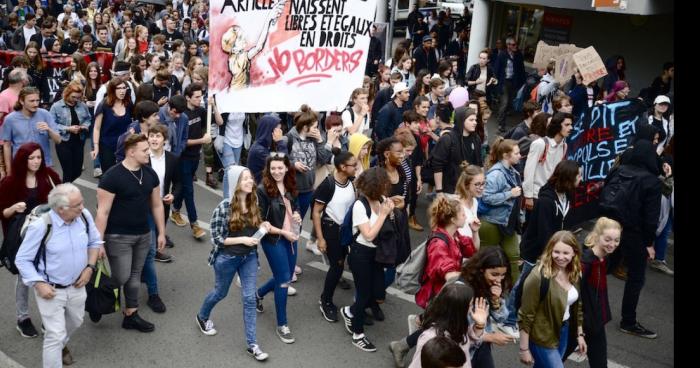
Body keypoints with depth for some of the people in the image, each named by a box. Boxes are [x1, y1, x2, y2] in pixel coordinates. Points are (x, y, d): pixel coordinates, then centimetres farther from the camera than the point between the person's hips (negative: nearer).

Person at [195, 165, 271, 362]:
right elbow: (216, 238, -18)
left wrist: (262, 225, -9)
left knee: (249, 298, 2)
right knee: (220, 292, 19)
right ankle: (202, 317, 51)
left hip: (249, 257, 4)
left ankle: (252, 344, 9)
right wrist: (242, 239, -25)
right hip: (227, 258, -4)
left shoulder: (254, 202, -4)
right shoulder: (224, 207, -21)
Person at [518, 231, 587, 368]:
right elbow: (526, 316, -20)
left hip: (565, 331, 7)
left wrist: (580, 334, 13)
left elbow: (577, 305, 11)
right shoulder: (538, 277, -26)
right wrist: (524, 349, -17)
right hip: (542, 336, -7)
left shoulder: (575, 273, -4)